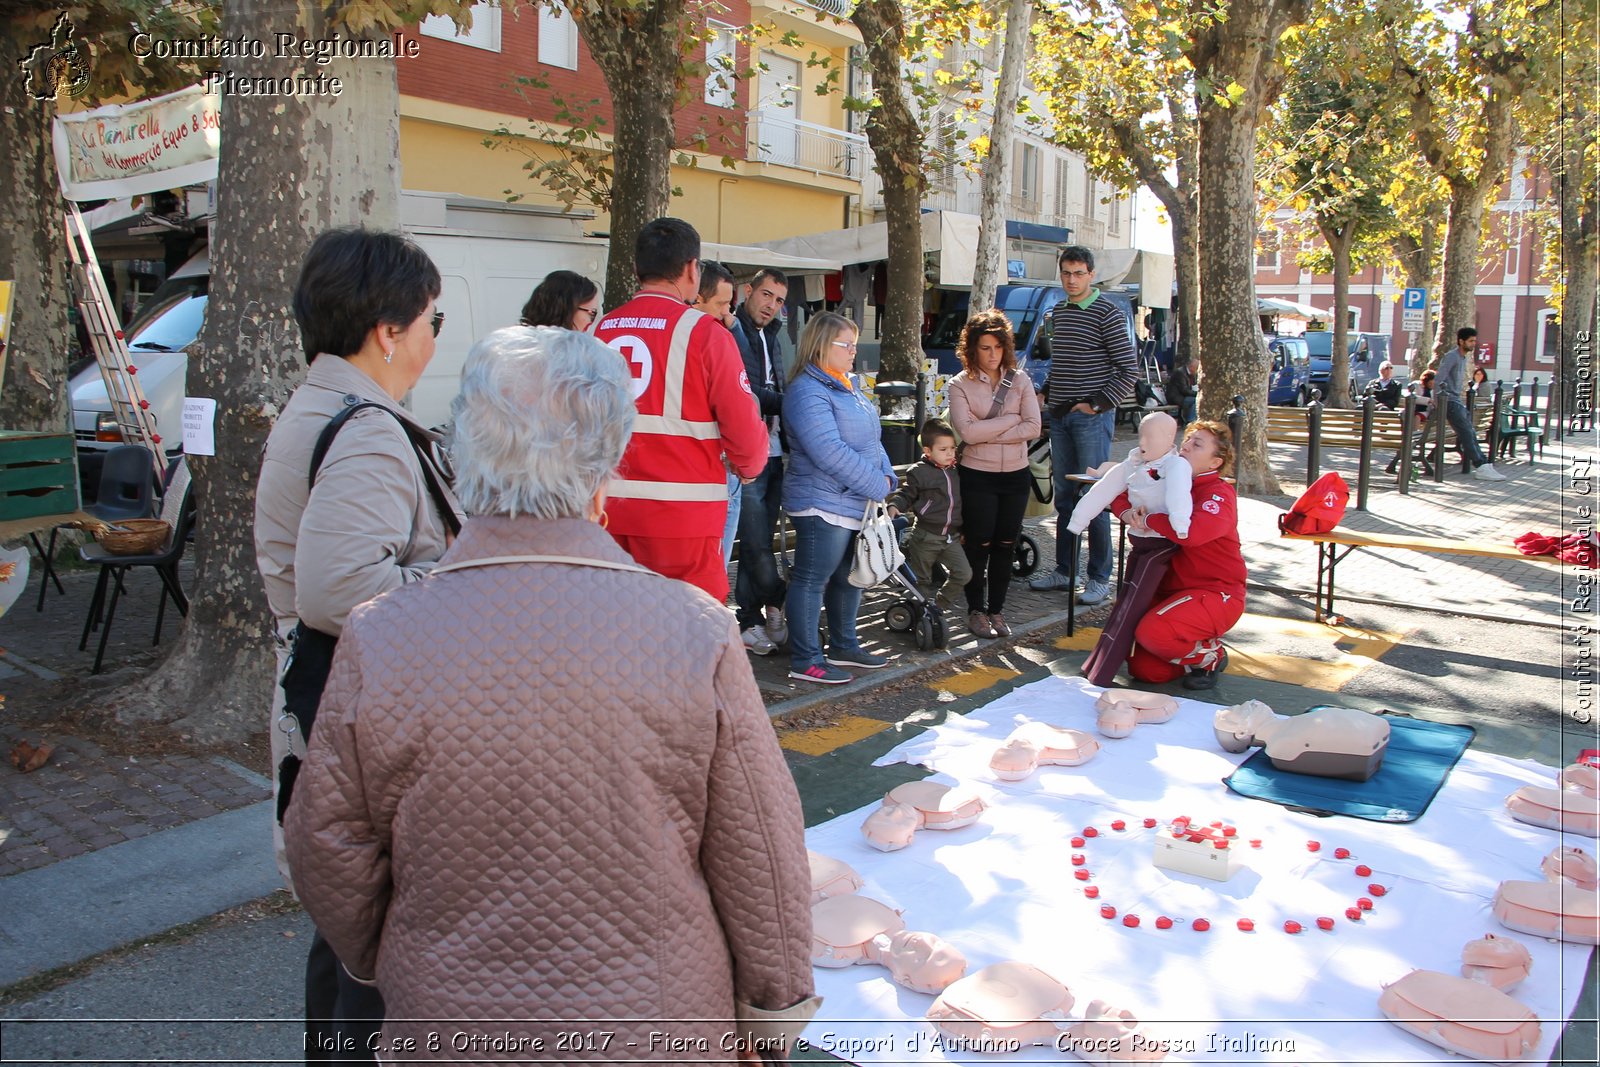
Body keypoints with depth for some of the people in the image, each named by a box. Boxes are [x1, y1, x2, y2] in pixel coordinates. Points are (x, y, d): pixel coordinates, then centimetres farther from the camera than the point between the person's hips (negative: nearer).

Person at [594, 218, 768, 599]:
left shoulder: (598, 330, 5)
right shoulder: (705, 333, -7)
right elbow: (743, 426, -8)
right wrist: (748, 467, 13)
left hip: (608, 509, 5)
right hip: (683, 513, -5)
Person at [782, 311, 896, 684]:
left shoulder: (846, 387, 15)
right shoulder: (808, 392, -17)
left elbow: (872, 439, 19)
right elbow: (830, 453, -25)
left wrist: (887, 477, 2)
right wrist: (879, 485, -18)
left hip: (857, 502, 10)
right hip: (823, 504, -10)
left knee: (849, 577, 18)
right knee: (811, 581, -3)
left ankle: (844, 646, 31)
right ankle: (805, 660, 4)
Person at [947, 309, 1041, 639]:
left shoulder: (1020, 381, 4)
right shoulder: (960, 384, -5)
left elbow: (1033, 427, -7)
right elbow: (967, 431, -18)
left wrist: (987, 434, -13)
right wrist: (1012, 418, -12)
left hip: (1016, 475, 3)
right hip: (977, 476, -3)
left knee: (1005, 545, 9)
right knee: (980, 545, 4)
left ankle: (996, 610, 21)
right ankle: (976, 611, 18)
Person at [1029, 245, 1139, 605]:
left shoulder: (1108, 314, -7)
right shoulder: (1058, 312, 14)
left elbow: (1129, 371, -9)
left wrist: (1097, 404, -14)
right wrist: (1047, 392, 11)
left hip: (1092, 416, -7)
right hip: (1060, 414, 7)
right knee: (1064, 497, 12)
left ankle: (1100, 579, 1)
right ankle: (1064, 570, 20)